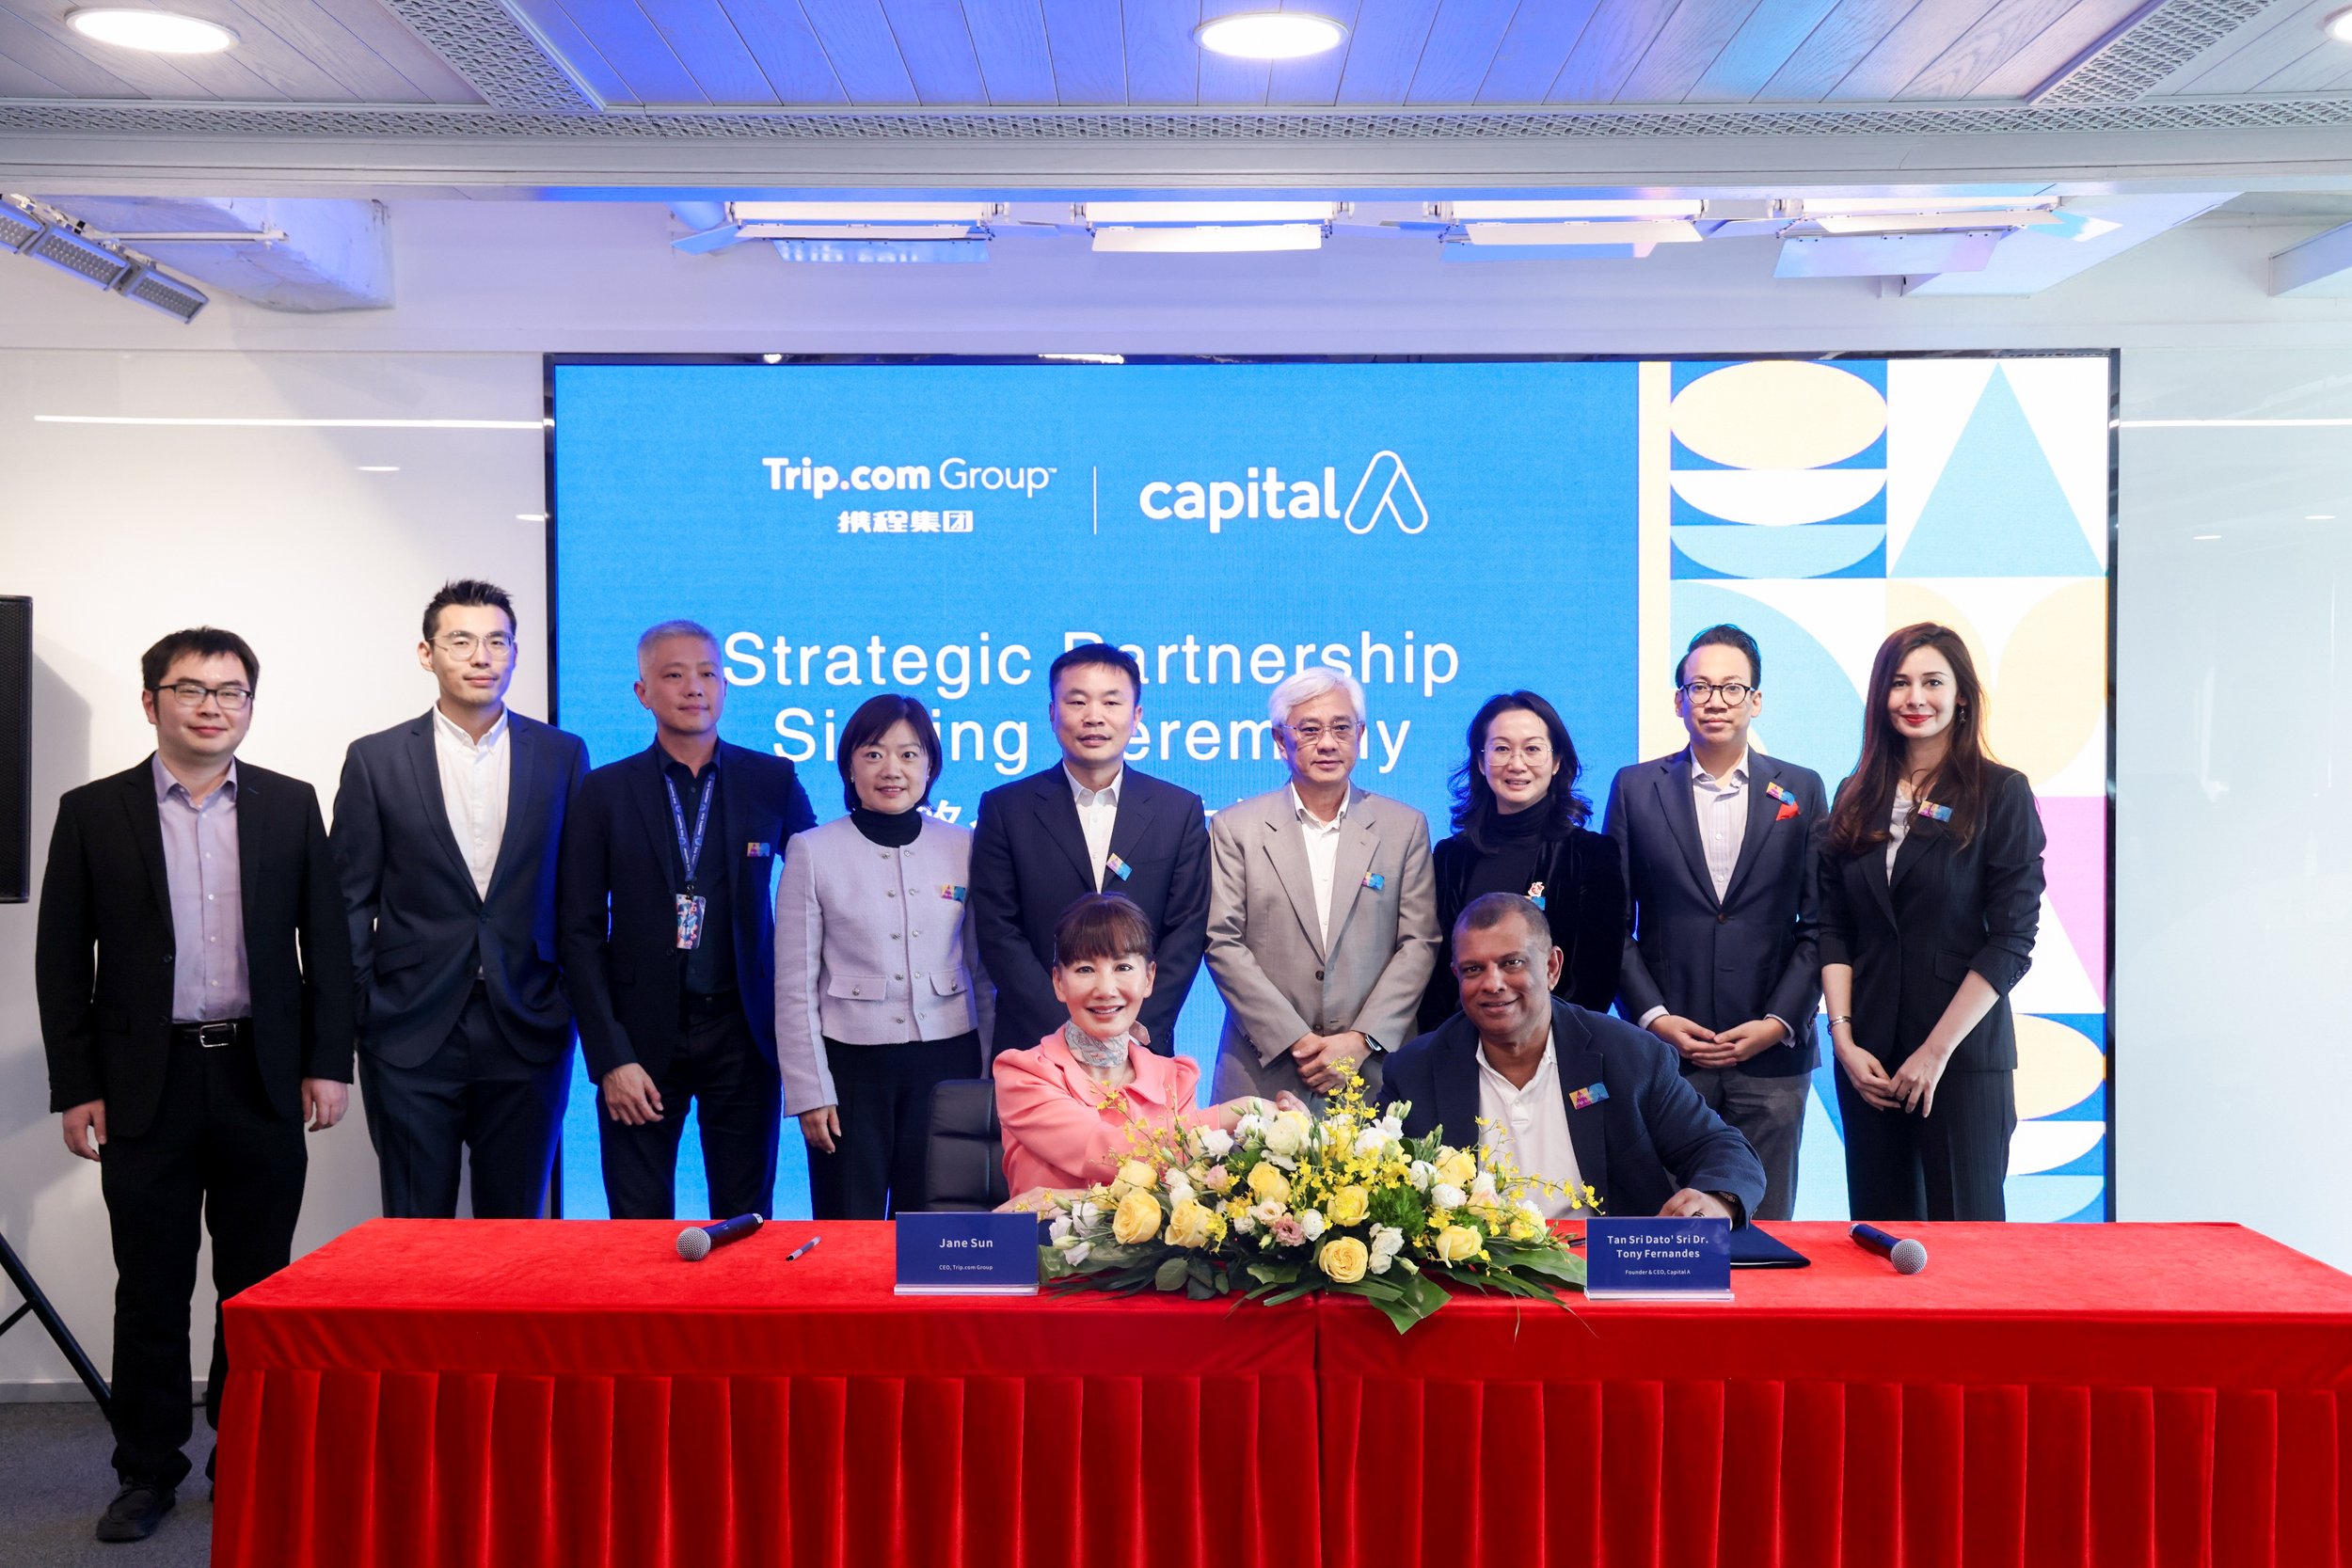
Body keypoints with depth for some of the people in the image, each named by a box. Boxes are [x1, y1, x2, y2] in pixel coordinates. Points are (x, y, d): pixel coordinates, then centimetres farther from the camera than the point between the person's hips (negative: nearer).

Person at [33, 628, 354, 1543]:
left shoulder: (291, 806, 5)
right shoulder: (94, 813, 3)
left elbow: (326, 942, 5)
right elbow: (61, 961, 3)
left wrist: (327, 1063, -1)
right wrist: (75, 1088, -2)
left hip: (264, 1080, 1)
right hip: (146, 1084, -1)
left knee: (257, 1285, 9)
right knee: (151, 1290, 7)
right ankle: (148, 1473, 21)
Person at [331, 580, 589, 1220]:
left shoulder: (562, 755, 5)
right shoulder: (375, 759, 3)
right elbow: (351, 901, 4)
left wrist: (588, 1009, 4)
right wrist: (348, 1023, 0)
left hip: (527, 1037, 1)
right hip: (411, 1040, -1)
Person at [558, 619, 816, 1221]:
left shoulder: (773, 781, 1)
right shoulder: (605, 792, 0)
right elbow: (581, 931, -2)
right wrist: (610, 1057, -8)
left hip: (743, 1034, 1)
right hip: (643, 1036, 0)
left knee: (745, 1223, 7)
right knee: (639, 1220, 5)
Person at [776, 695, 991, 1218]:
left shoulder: (961, 847, 4)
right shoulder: (813, 852, -2)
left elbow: (982, 971, 10)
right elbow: (795, 987, -1)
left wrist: (992, 1072, 8)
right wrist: (809, 1092, -4)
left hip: (945, 1062, 2)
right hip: (851, 1064, -2)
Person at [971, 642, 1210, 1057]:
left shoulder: (1180, 810, 4)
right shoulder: (1006, 809, 0)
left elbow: (1187, 930, 0)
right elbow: (999, 933, -5)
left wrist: (1139, 1030, -11)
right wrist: (1064, 1031, -13)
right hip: (1032, 1044, -1)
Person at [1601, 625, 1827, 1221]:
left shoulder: (1802, 791, 8)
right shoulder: (1635, 787, 6)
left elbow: (1818, 925, 5)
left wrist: (1778, 1022, -5)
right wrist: (1653, 1017, -6)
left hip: (1771, 1059, 1)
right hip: (1664, 1050, 0)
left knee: (1764, 1226, 4)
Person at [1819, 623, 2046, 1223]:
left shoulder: (2001, 793, -2)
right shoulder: (1857, 798, 10)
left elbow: (2012, 939, -8)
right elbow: (1833, 930, 7)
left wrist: (1937, 1049, -12)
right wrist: (1843, 1038, -5)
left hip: (1965, 1055, -3)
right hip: (1867, 1057, 4)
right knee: (1879, 1232, 8)